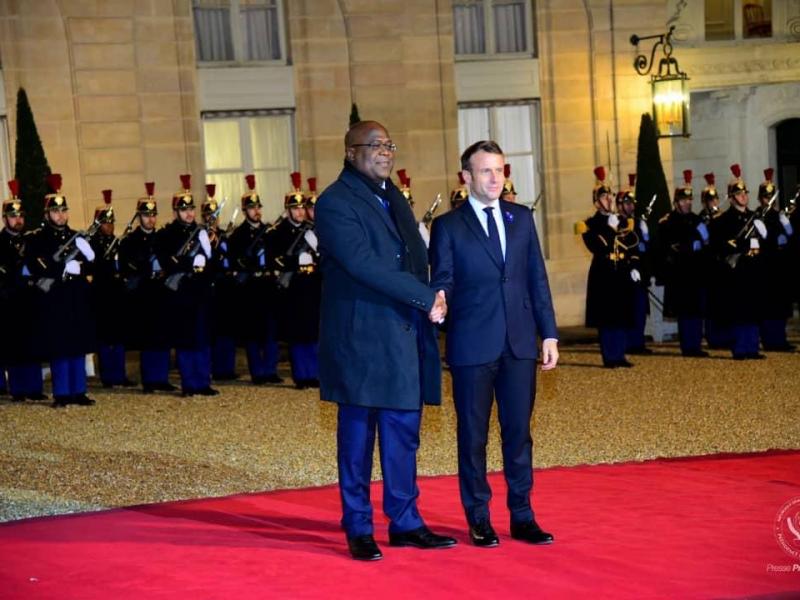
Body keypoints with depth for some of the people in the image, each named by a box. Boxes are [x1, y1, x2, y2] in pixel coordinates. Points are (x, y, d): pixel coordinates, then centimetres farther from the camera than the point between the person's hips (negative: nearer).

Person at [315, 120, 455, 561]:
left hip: (405, 334, 7)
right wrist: (427, 298, -18)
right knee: (358, 434, 2)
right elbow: (365, 265, -19)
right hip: (361, 338, -7)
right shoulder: (335, 203, -9)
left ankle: (405, 522, 19)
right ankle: (358, 529, 11)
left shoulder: (392, 197, 17)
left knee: (404, 433, 10)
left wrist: (430, 298, 1)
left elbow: (416, 255, 19)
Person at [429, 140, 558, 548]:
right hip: (472, 346, -3)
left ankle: (522, 517, 15)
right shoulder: (448, 226, 0)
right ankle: (479, 520, 15)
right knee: (473, 435, 5)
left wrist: (549, 334, 7)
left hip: (519, 344, 3)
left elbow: (537, 278, 11)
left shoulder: (522, 218, 10)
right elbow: (442, 282, -5)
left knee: (518, 432, 7)